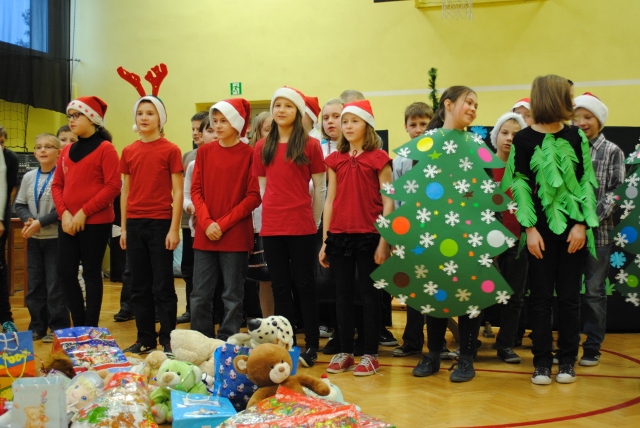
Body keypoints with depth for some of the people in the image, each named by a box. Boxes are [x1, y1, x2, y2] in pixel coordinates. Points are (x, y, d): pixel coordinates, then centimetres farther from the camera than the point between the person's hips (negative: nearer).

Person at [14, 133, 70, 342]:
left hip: (56, 237, -6)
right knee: (34, 284, 12)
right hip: (33, 239, 6)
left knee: (55, 285, 0)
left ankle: (58, 328, 10)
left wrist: (40, 222, -18)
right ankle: (37, 326, 23)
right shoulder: (29, 177, 7)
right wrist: (28, 220, -10)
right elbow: (20, 204, 9)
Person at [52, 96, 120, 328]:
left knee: (91, 273, 1)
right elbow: (57, 185, 12)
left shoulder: (105, 148, -5)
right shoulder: (67, 151, 14)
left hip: (95, 222, -6)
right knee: (65, 273, 5)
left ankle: (91, 328, 11)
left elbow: (113, 187, -13)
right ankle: (79, 325, 20)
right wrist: (64, 213, -5)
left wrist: (84, 213, -15)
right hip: (67, 224, 6)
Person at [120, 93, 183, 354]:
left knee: (163, 286, 1)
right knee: (139, 286, 10)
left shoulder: (170, 150, -4)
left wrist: (174, 229, -10)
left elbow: (177, 193, -5)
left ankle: (168, 340, 10)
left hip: (160, 224, -5)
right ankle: (145, 339, 20)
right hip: (135, 224, 5)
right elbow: (126, 191, 12)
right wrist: (123, 228, 9)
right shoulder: (128, 152, 8)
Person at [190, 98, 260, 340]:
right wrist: (207, 222, -9)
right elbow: (196, 190, 6)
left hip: (236, 236, -4)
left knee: (232, 296, 4)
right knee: (200, 295, 6)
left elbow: (253, 197, -7)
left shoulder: (249, 154, -3)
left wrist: (224, 224, -12)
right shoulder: (204, 152, 9)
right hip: (205, 235, 4)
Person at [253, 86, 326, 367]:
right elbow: (263, 187, 13)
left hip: (301, 226, -3)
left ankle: (312, 345, 10)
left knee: (304, 284, 2)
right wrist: (272, 213, 8)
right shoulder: (262, 147, 9)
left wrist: (314, 220, 3)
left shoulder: (309, 145, -1)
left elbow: (320, 188, 2)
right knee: (280, 286, 10)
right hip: (271, 227, 4)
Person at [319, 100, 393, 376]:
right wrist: (324, 241, 7)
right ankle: (344, 352, 18)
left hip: (369, 235, -4)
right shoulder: (335, 160, 10)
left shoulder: (378, 158, -2)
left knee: (369, 293, 3)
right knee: (343, 293, 9)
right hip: (339, 235, 4)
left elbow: (388, 201, -4)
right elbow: (330, 200, 10)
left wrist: (384, 240, -10)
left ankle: (370, 354, 11)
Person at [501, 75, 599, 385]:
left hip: (573, 227, 2)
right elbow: (520, 186, -3)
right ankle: (542, 362, 11)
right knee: (541, 296, 3)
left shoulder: (576, 137, 4)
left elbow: (587, 183, 3)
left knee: (569, 296, 5)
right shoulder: (524, 139, -2)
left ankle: (567, 361, 15)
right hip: (541, 227, -2)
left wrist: (581, 225, -6)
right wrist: (530, 229, -9)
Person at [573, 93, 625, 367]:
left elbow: (615, 191, -5)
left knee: (594, 290, 4)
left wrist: (593, 217, -16)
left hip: (598, 231, -2)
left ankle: (592, 347, 15)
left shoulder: (612, 152, 2)